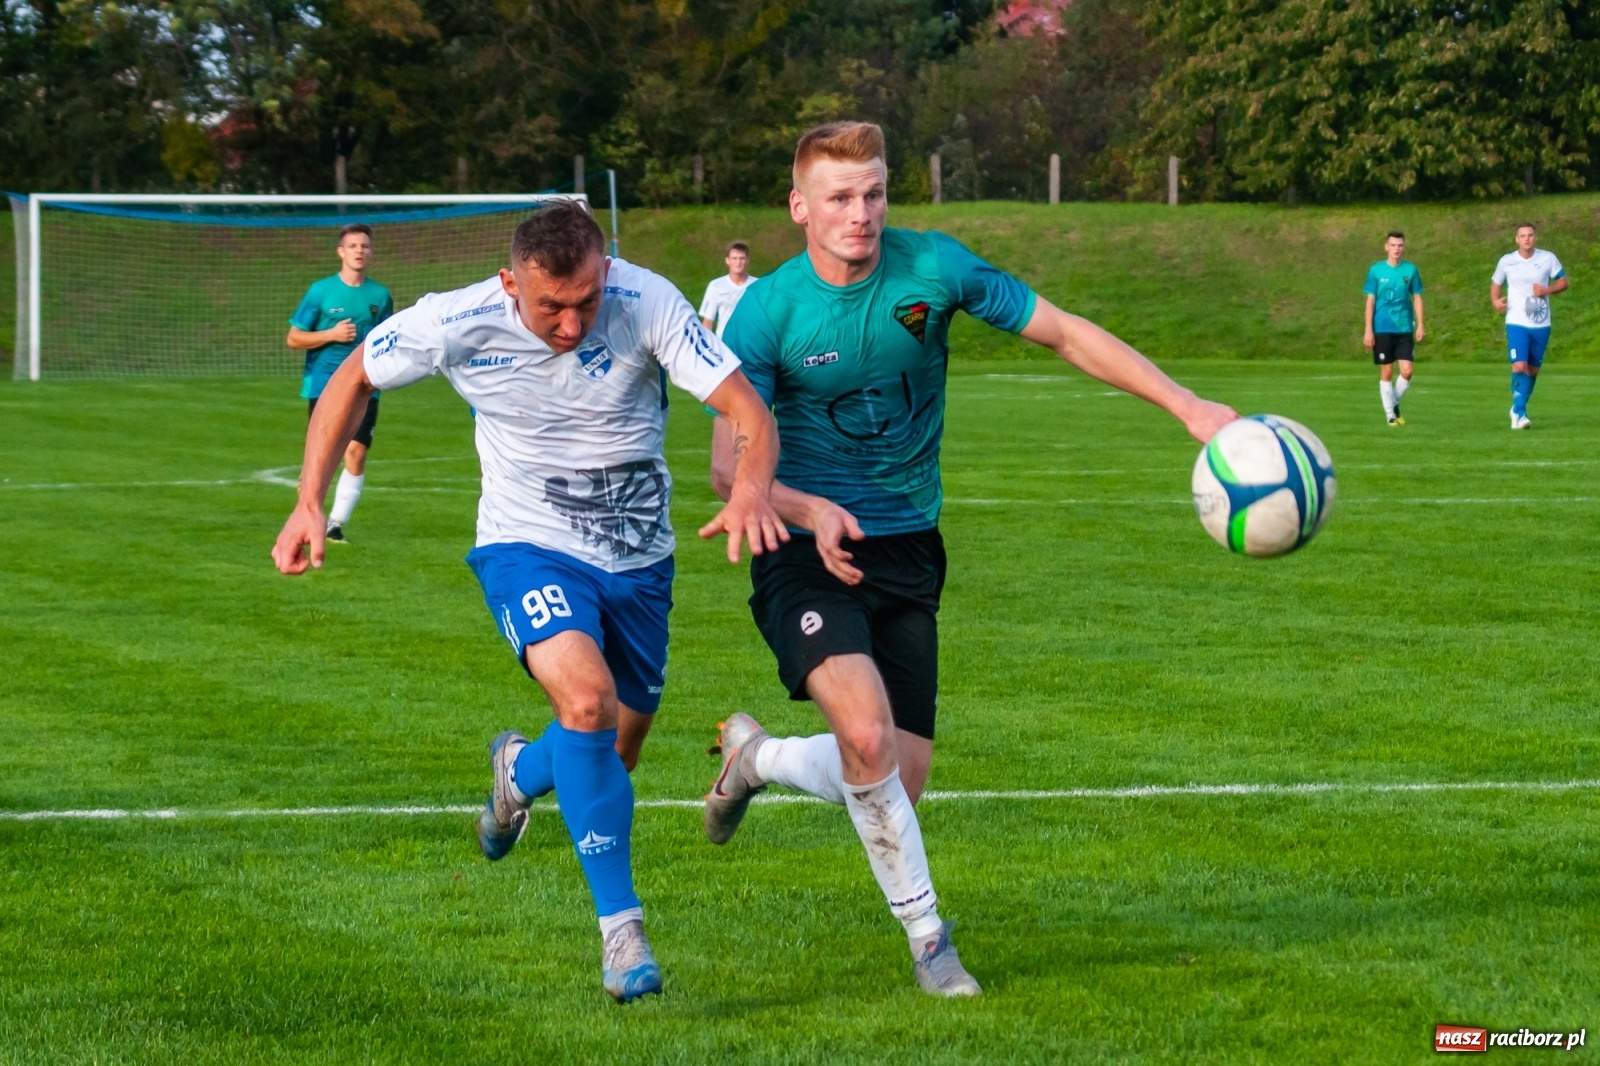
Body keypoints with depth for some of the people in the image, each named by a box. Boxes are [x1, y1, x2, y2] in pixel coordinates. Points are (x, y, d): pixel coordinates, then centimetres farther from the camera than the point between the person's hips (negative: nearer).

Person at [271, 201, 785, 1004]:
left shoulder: (647, 304, -22)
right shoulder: (459, 322, -20)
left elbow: (747, 410, -25)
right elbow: (353, 380, -2)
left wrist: (751, 489, -46)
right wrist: (309, 504, -8)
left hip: (638, 558, 3)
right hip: (529, 548, -2)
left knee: (613, 756, 14)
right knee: (585, 698, -30)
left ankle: (521, 771, 52)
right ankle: (620, 923, -19)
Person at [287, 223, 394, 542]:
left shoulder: (380, 295, 7)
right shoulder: (321, 291, -1)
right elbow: (294, 339, 1)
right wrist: (332, 335, -13)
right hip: (323, 385, -2)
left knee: (356, 451, -11)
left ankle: (337, 523, -3)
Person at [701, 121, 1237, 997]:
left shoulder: (933, 269, -7)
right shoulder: (767, 313, -11)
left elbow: (1064, 334, 0)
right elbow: (729, 464, -13)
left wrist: (1189, 407, -7)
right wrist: (809, 511, -33)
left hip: (906, 552, 3)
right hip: (807, 553, -3)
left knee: (899, 783, -1)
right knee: (867, 734, -27)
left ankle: (758, 757, 29)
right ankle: (925, 933, -7)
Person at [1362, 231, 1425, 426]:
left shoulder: (1410, 269, 3)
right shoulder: (1376, 270, -1)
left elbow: (1417, 298, 9)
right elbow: (1370, 301, 1)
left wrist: (1420, 325, 1)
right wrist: (1368, 330, -4)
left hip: (1405, 329, 1)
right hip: (1382, 329, -1)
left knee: (1407, 371, -6)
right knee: (1386, 372, 1)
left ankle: (1395, 402, 19)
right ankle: (1390, 414, 11)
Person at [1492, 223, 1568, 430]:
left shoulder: (1548, 259, -1)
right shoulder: (1506, 261, -1)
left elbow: (1563, 282, 7)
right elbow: (1496, 284, 11)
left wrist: (1548, 290, -13)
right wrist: (1496, 301, -10)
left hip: (1541, 324, 2)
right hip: (1517, 323, -2)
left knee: (1533, 370, 9)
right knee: (1519, 366, -18)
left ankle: (1517, 409, 28)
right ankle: (1520, 414, -12)